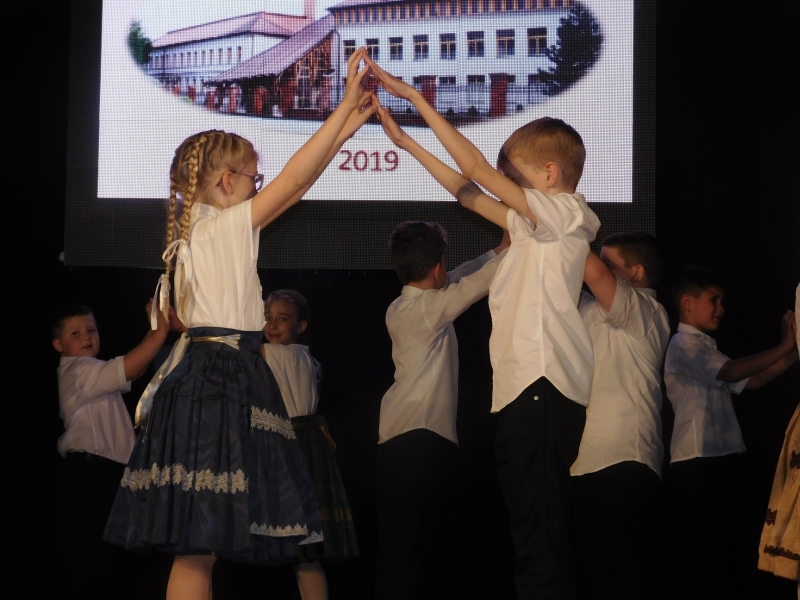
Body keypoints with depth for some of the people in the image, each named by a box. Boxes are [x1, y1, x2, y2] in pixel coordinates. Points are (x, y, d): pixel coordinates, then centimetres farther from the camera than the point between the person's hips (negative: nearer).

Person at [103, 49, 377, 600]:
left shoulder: (203, 229, 19)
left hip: (211, 376, 10)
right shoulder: (225, 226, -7)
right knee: (200, 544, -12)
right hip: (221, 379, -10)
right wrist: (346, 106, -9)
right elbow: (293, 182, -12)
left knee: (202, 544, 5)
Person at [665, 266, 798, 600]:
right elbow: (731, 372, -21)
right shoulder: (683, 344, -7)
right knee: (698, 548, -9)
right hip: (697, 460, -10)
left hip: (722, 457, 10)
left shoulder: (706, 348, 22)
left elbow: (751, 381, 16)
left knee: (727, 545, 11)